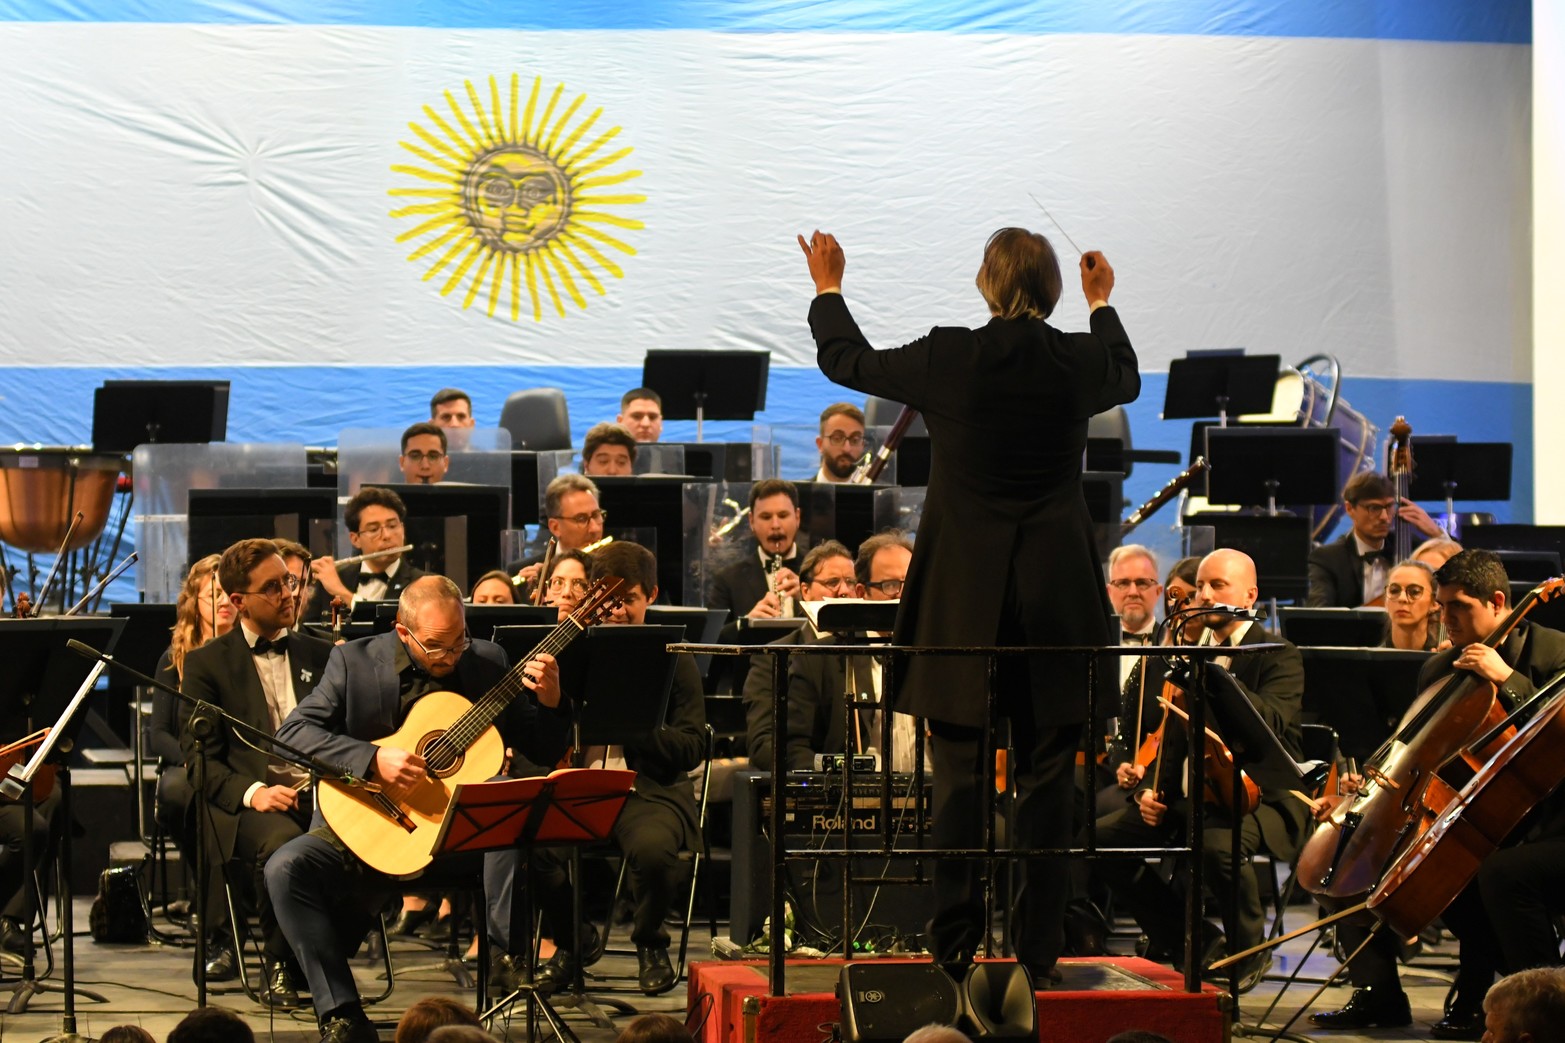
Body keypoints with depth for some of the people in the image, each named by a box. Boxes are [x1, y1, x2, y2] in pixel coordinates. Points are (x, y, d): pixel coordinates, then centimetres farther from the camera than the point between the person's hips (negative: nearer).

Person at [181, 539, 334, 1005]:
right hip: (247, 803, -2)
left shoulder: (321, 655, 20)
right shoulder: (207, 664, 8)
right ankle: (280, 963, -14)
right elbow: (199, 757, 1)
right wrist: (252, 792, -17)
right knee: (282, 842, -38)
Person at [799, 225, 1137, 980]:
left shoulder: (948, 359, -10)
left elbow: (846, 360, 9)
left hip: (966, 595, -1)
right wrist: (1102, 302, 39)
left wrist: (828, 289, 27)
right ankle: (1038, 951, 8)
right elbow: (1126, 379, 23)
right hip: (1056, 596, 1)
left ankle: (955, 946, 4)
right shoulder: (1078, 362, -4)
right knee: (1046, 775, 7)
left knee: (961, 775, 5)